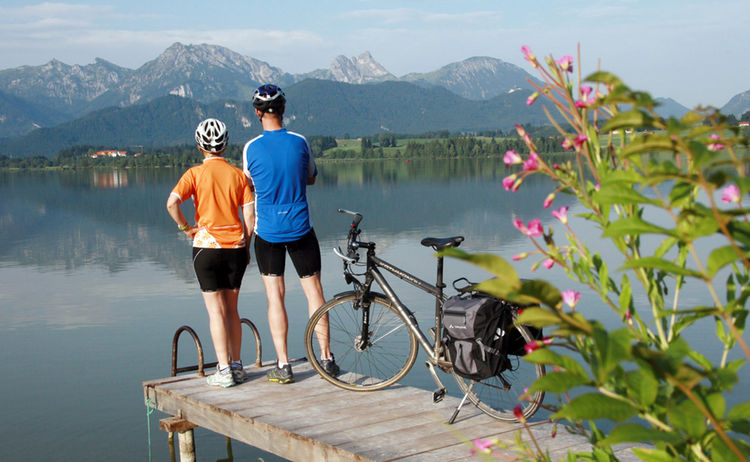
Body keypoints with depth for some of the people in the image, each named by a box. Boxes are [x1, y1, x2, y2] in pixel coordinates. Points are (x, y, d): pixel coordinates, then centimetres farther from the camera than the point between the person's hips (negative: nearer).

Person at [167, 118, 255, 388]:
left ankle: (224, 371, 1)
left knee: (216, 311, 1)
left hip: (207, 246, -3)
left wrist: (185, 228, -5)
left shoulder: (196, 173, -4)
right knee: (232, 309, 14)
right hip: (236, 247, 3)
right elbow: (249, 216, -1)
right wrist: (246, 246, 10)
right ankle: (237, 367, 18)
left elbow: (172, 202, -19)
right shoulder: (238, 174, 3)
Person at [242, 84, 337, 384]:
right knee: (313, 290, 9)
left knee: (275, 296, 5)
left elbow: (250, 184, 8)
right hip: (300, 229, 1)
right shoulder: (300, 142, -4)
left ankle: (283, 365, 4)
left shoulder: (251, 148, -9)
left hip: (267, 232, -1)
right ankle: (326, 358, 11)